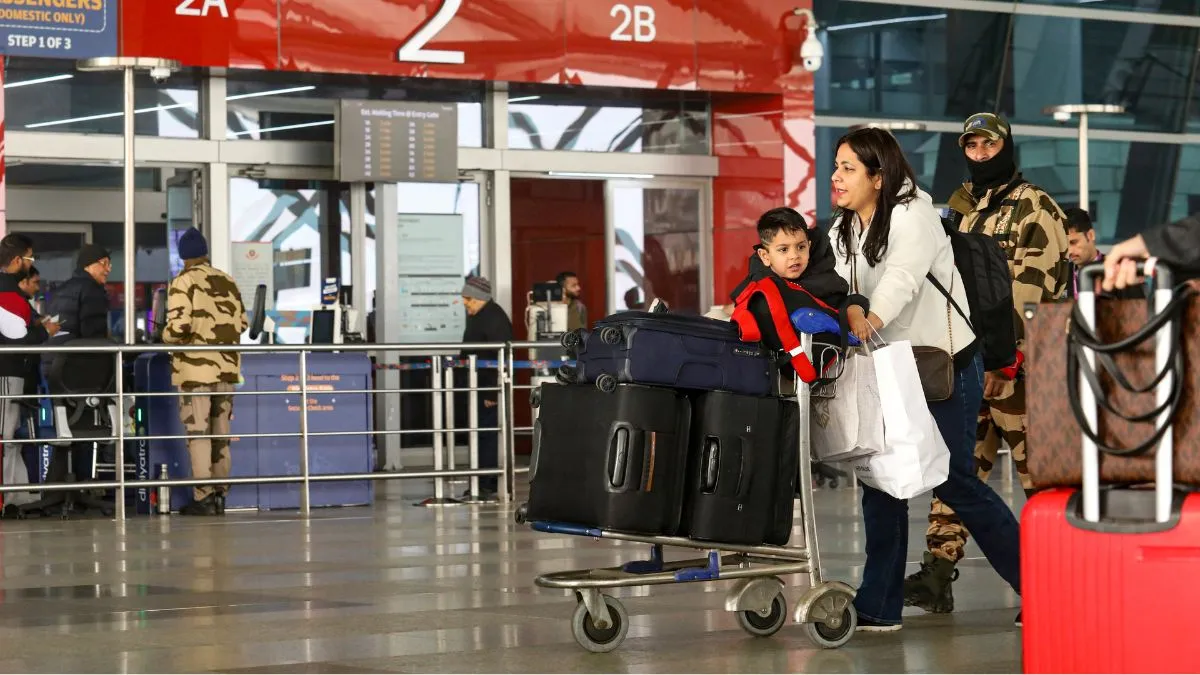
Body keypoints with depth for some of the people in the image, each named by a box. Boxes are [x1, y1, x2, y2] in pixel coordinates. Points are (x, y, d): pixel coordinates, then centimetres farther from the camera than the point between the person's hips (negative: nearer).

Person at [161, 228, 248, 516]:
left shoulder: (183, 282, -7)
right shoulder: (228, 282, 8)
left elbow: (178, 326, -17)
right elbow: (242, 323, 9)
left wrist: (167, 336, 4)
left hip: (195, 369, -5)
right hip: (226, 368, 5)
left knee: (198, 433, -3)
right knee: (221, 434, 12)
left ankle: (203, 498, -5)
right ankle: (220, 496, 14)